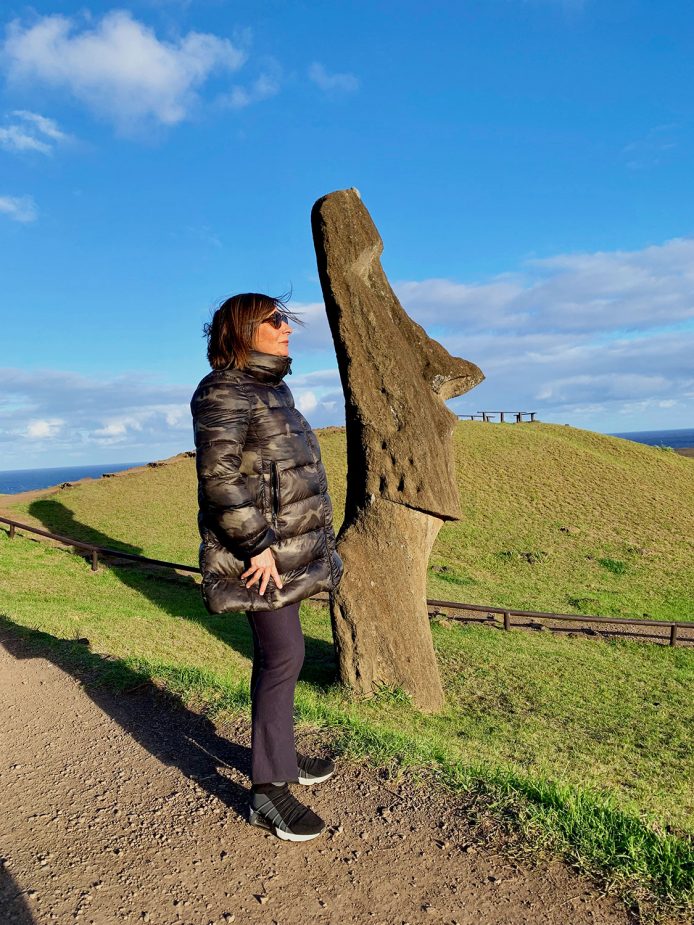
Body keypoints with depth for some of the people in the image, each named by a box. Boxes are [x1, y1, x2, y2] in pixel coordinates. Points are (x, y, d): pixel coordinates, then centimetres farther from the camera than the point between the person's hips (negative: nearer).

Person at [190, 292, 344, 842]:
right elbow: (220, 474, -23)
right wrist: (257, 544, -22)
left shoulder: (271, 388, 17)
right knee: (283, 658, -6)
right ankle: (268, 789, 8)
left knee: (279, 655, 16)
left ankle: (281, 757, 32)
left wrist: (312, 541, 21)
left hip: (287, 548, 9)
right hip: (262, 553, -9)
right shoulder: (223, 392, -13)